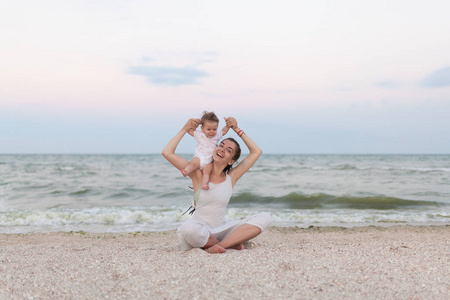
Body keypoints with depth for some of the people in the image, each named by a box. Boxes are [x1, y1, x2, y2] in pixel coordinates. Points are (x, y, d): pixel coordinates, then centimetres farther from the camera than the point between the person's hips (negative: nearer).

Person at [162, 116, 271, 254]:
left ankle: (215, 247, -25)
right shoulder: (199, 174, 0)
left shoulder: (231, 177, 9)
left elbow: (256, 152, 14)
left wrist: (237, 129, 10)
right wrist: (184, 130, -2)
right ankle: (232, 243, -14)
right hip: (199, 230, -3)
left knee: (264, 218, -14)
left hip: (221, 231, 4)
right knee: (188, 228, -41)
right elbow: (167, 153, -8)